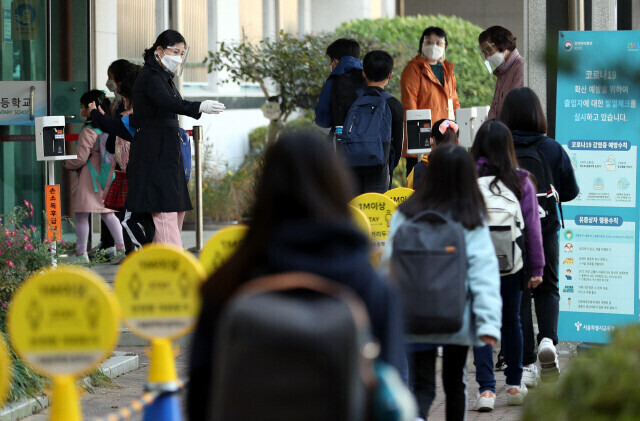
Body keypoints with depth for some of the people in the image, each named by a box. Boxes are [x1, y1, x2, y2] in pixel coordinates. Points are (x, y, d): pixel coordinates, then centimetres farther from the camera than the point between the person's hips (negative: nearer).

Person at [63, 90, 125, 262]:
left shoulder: (88, 131, -16)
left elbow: (80, 158, -17)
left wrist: (67, 164, 2)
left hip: (88, 179, -8)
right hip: (105, 178, 8)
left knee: (81, 215, -1)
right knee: (108, 214, 13)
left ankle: (81, 253, -1)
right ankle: (121, 247, 5)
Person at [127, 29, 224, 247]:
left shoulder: (164, 77, 18)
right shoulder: (150, 76, -13)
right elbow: (168, 103, -32)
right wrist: (199, 107, -47)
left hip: (167, 152, 10)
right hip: (154, 153, -10)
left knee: (178, 209, 10)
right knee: (165, 209, -13)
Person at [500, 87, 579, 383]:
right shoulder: (553, 149, -8)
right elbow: (571, 192, -3)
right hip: (544, 229, 1)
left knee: (517, 292, 9)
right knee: (547, 288, 17)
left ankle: (526, 362, 8)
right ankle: (548, 339, -10)